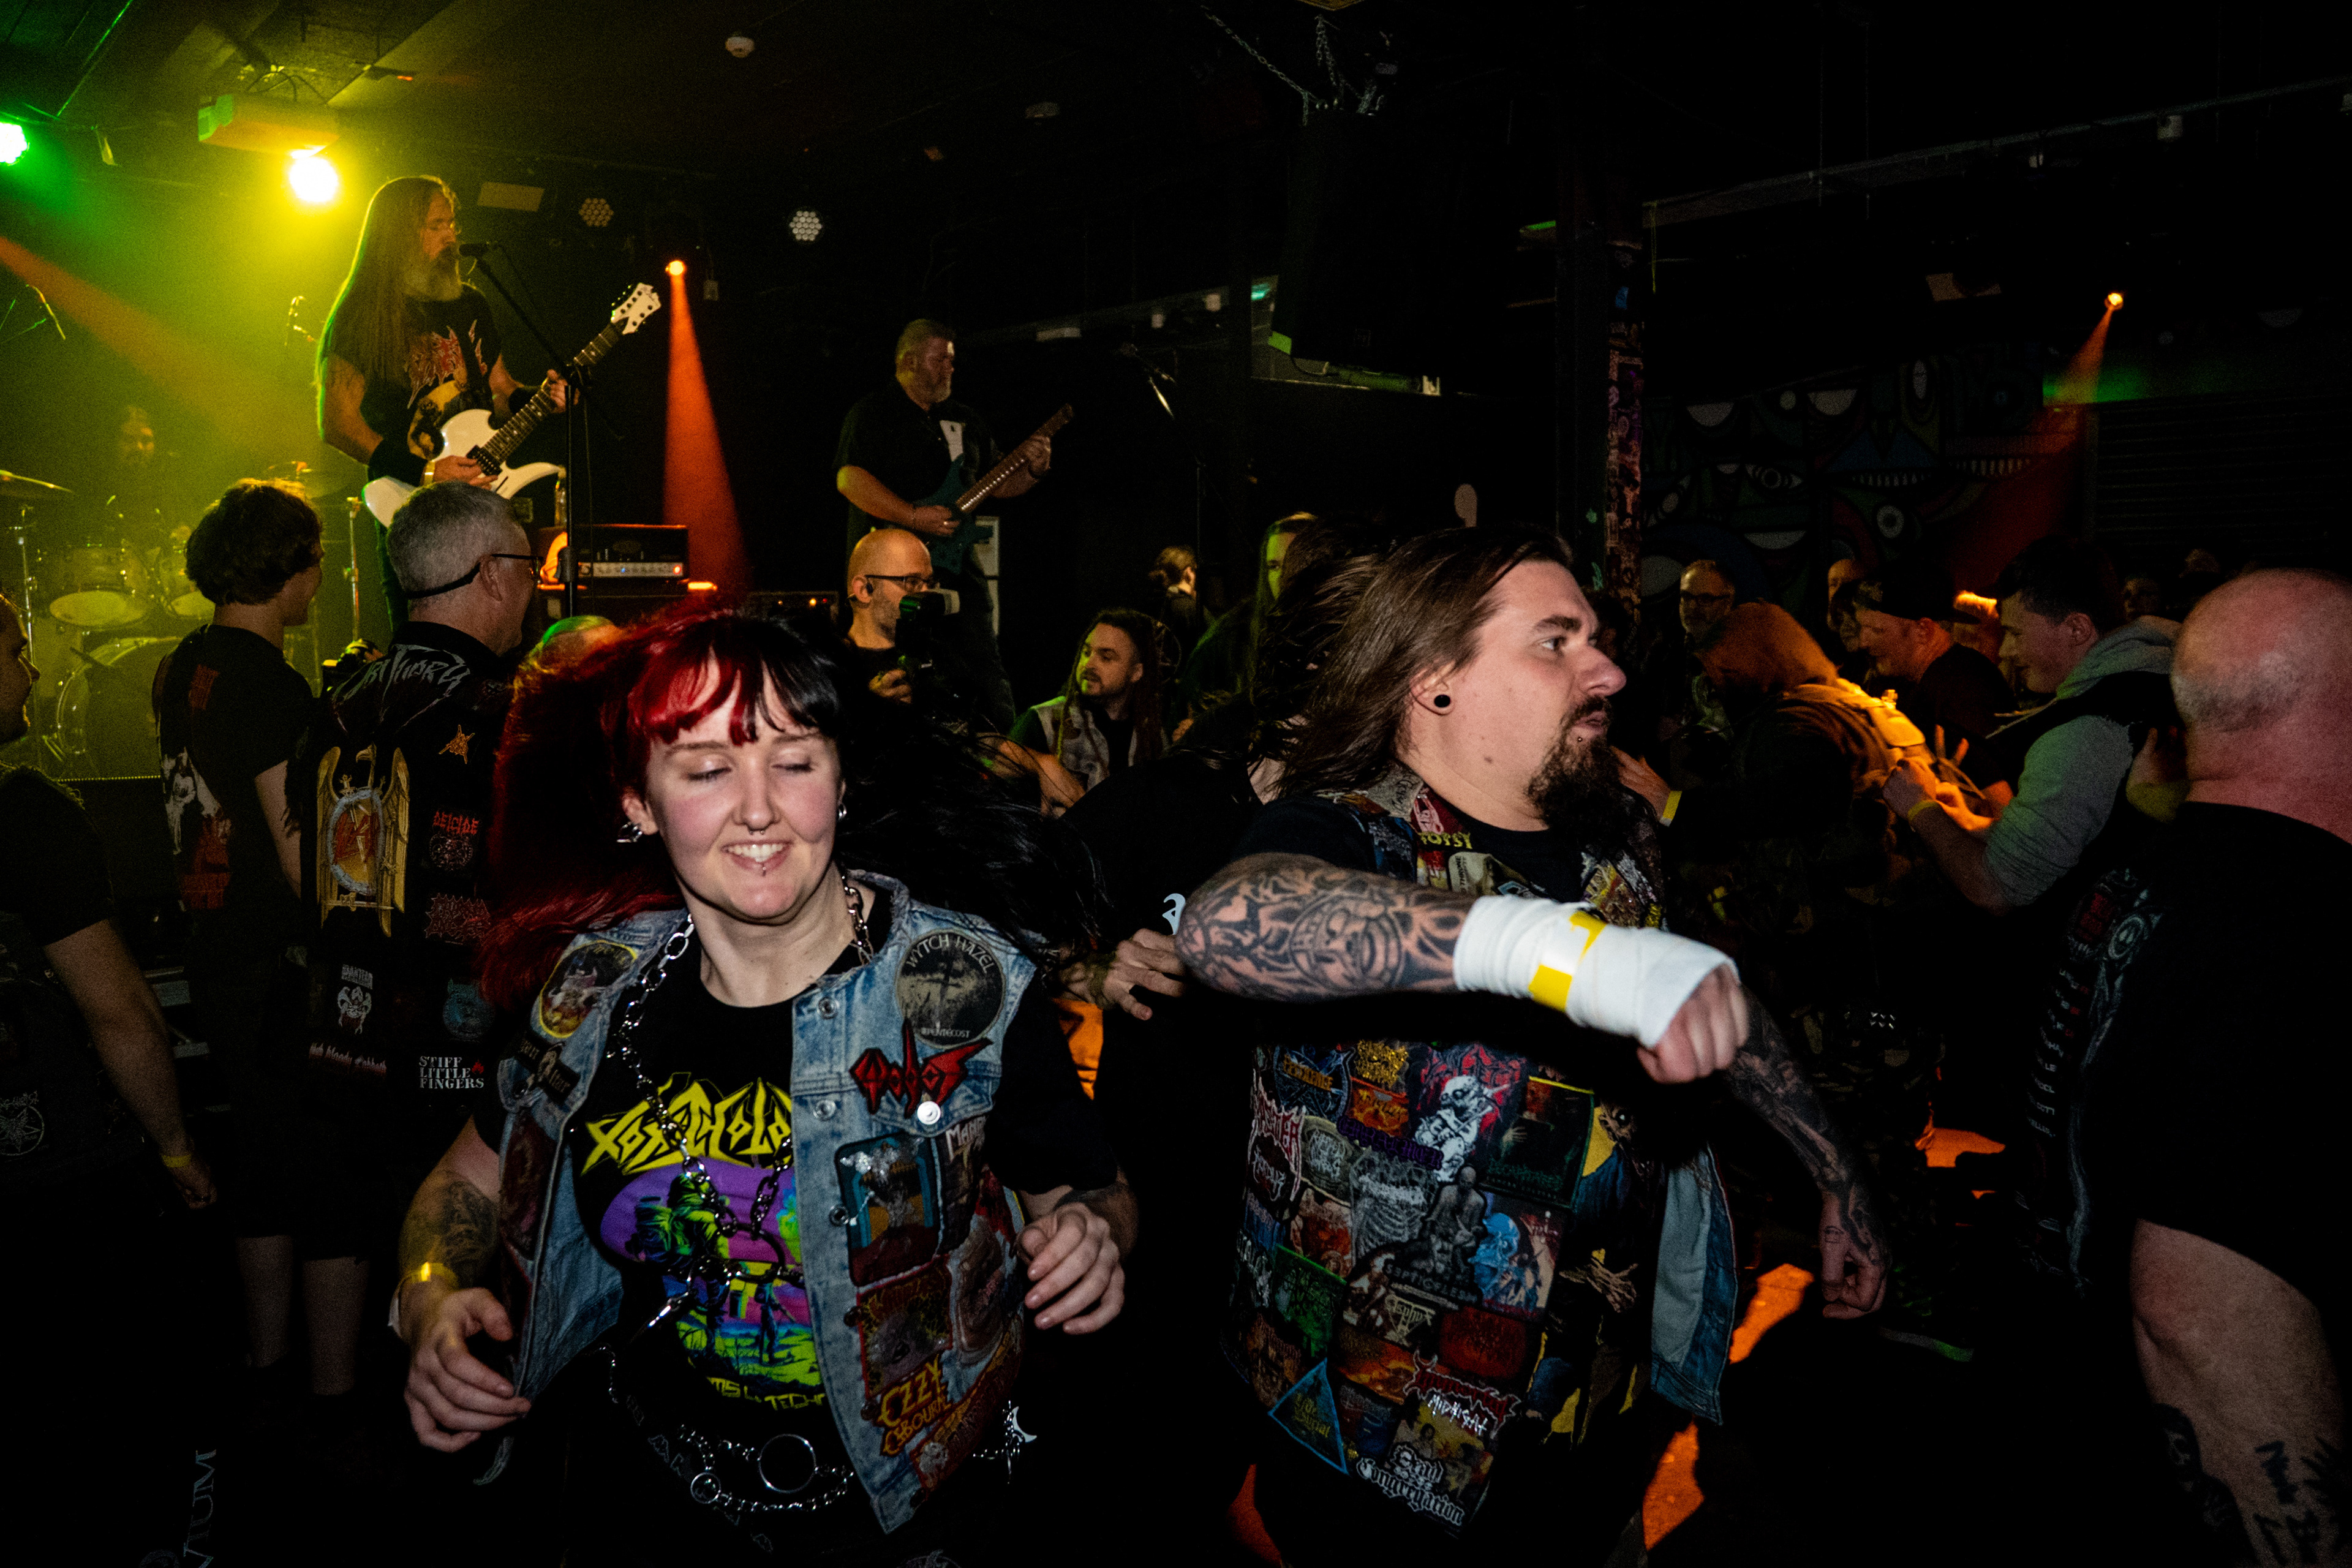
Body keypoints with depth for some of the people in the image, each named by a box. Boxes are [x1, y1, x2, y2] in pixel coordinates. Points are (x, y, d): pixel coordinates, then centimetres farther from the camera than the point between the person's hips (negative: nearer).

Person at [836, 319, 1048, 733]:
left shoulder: (966, 419, 19)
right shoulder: (872, 412, -1)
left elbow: (995, 485, 22)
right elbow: (849, 478, -14)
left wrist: (1032, 470, 1)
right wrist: (915, 518, -21)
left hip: (956, 561, 5)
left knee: (988, 673, 2)